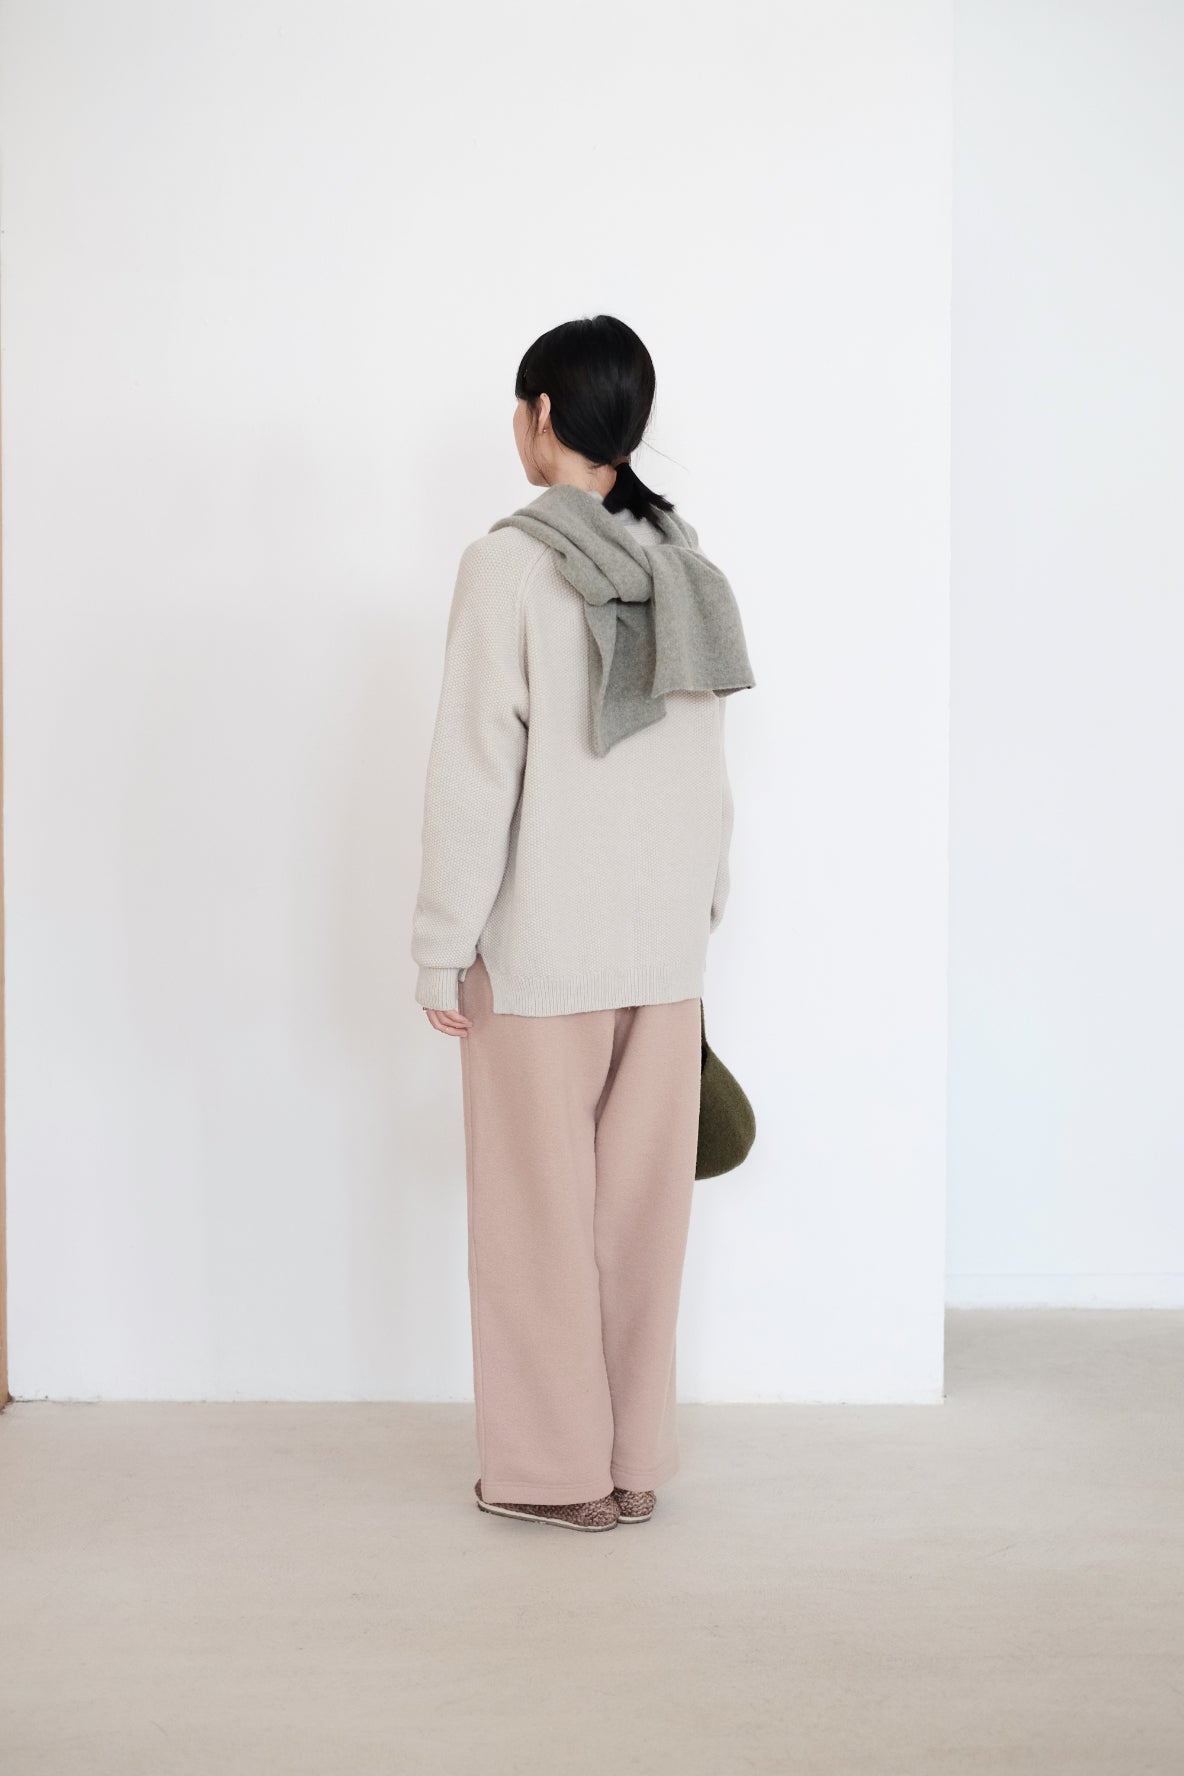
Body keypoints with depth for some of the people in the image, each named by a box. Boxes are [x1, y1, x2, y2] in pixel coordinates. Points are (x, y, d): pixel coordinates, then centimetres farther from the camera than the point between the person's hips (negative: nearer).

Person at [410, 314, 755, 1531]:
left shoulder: (510, 564, -12)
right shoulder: (681, 569, 5)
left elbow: (474, 774, -14)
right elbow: (707, 775, 10)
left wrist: (442, 949, -8)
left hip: (540, 949, -5)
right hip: (664, 940, 6)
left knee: (540, 1209, 6)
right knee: (641, 1203, 11)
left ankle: (557, 1471, 16)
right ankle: (635, 1463, 21)